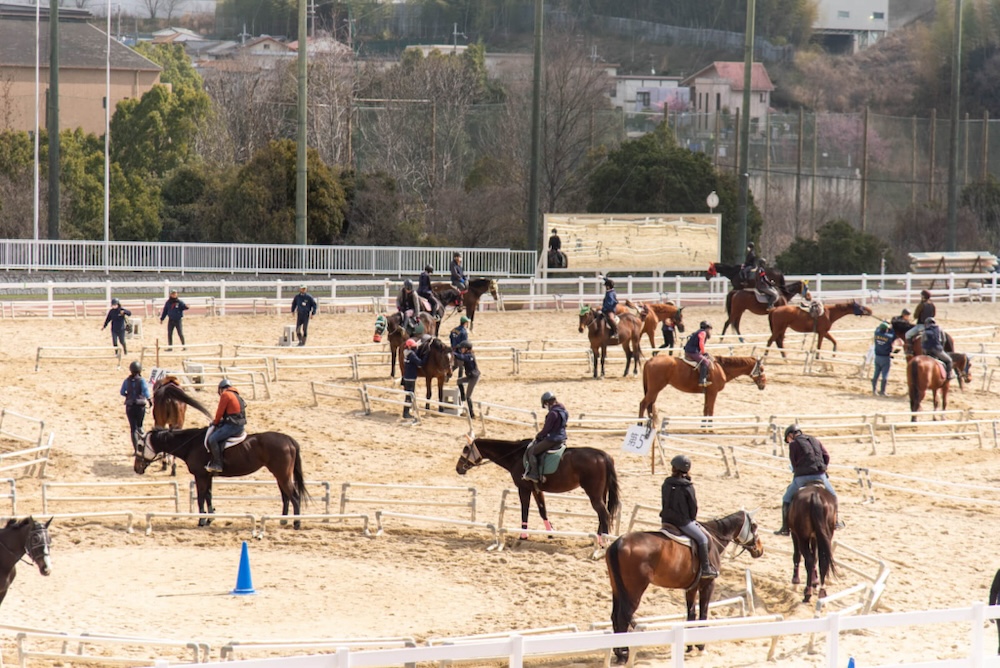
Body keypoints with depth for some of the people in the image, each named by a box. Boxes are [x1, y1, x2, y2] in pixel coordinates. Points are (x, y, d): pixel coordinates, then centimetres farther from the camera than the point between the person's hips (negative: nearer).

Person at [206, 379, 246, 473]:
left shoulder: (225, 395, -6)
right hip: (241, 426, 10)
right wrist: (219, 422, 25)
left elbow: (220, 412, -6)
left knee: (212, 439, -14)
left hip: (232, 426, -10)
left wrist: (216, 423, 12)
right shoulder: (237, 396, 22)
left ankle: (217, 465, -17)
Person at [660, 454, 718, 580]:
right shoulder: (688, 487, -16)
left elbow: (664, 503, 9)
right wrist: (692, 518, 11)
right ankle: (706, 569, -1)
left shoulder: (666, 484, 0)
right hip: (683, 522, -7)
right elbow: (693, 507, -8)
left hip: (667, 520, 7)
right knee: (702, 539, 1)